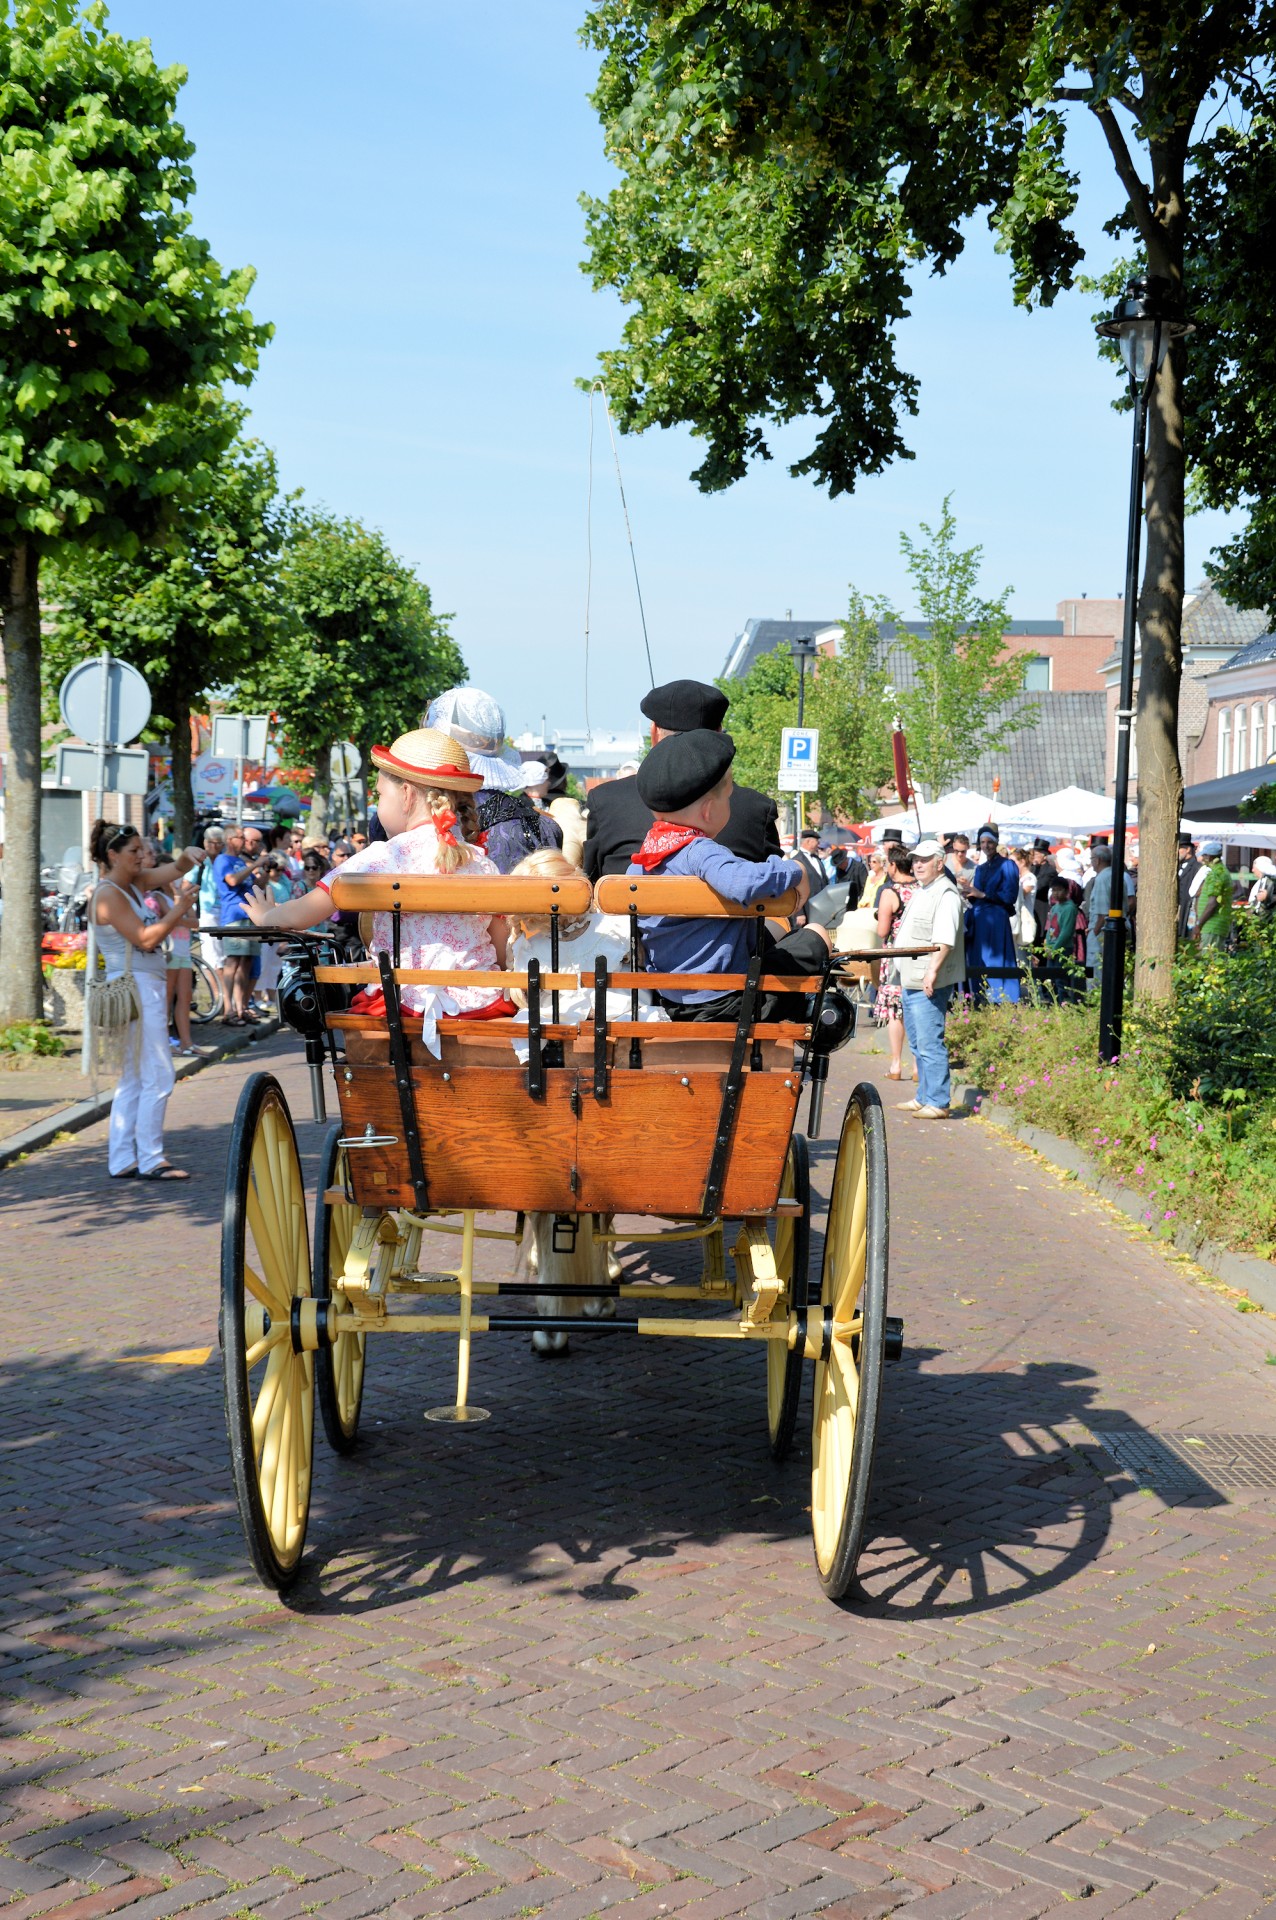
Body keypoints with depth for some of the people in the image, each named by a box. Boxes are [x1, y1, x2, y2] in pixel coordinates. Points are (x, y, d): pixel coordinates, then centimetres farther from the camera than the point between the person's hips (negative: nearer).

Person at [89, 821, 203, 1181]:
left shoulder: (132, 884, 13)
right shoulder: (108, 894, -12)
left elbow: (172, 870, 18)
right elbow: (145, 938, -18)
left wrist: (187, 856, -3)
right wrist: (179, 909, -14)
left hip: (150, 986, 10)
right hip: (135, 987, -10)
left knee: (134, 1080, 11)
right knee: (158, 1078, -9)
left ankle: (122, 1161, 14)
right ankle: (150, 1161, -5)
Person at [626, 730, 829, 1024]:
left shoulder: (644, 852, 2)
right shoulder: (701, 853, -25)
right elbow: (745, 882, -44)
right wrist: (794, 872, -25)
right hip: (725, 1002, -9)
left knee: (763, 931, 33)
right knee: (816, 936, 9)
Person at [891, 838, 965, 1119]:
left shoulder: (946, 894, -12)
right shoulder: (919, 892, 20)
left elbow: (944, 940, -23)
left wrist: (932, 972, -30)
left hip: (929, 984, -10)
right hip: (911, 981, 10)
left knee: (929, 1044, -10)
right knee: (918, 1044, 16)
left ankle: (938, 1103, -7)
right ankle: (924, 1097, 24)